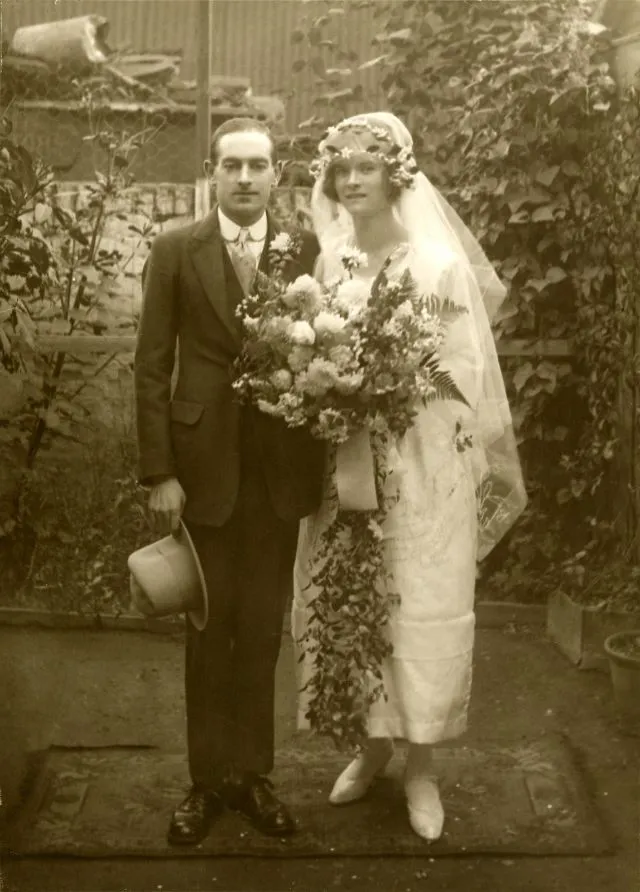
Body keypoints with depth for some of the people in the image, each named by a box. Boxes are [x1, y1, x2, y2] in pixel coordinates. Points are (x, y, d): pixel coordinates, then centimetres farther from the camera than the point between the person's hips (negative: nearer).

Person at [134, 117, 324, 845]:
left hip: (280, 470, 1)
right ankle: (207, 779, 22)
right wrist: (158, 473, -8)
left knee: (262, 628, 9)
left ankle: (252, 773, 24)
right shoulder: (174, 252, 0)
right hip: (203, 465, -1)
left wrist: (326, 467, -3)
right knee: (209, 628, 8)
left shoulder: (308, 252, 3)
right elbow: (152, 367, -2)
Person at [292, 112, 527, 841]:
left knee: (419, 609, 3)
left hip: (422, 465, -4)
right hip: (344, 461, 4)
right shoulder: (329, 262, 6)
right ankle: (373, 743, 29)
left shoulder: (442, 264, -7)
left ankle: (420, 765, 20)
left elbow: (466, 372, -9)